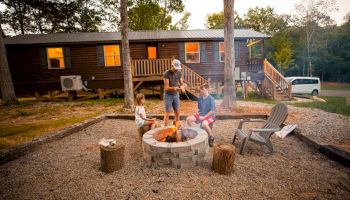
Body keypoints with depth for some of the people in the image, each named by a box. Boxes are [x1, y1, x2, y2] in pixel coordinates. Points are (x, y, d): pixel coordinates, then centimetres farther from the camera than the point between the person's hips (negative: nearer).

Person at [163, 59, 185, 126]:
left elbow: (181, 83, 7)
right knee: (167, 113, -2)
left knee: (177, 113, 9)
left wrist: (182, 87, -16)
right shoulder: (166, 74, -15)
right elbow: (166, 87, -18)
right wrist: (175, 88, -33)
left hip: (176, 95, 5)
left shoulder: (179, 73, 1)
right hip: (168, 95, -5)